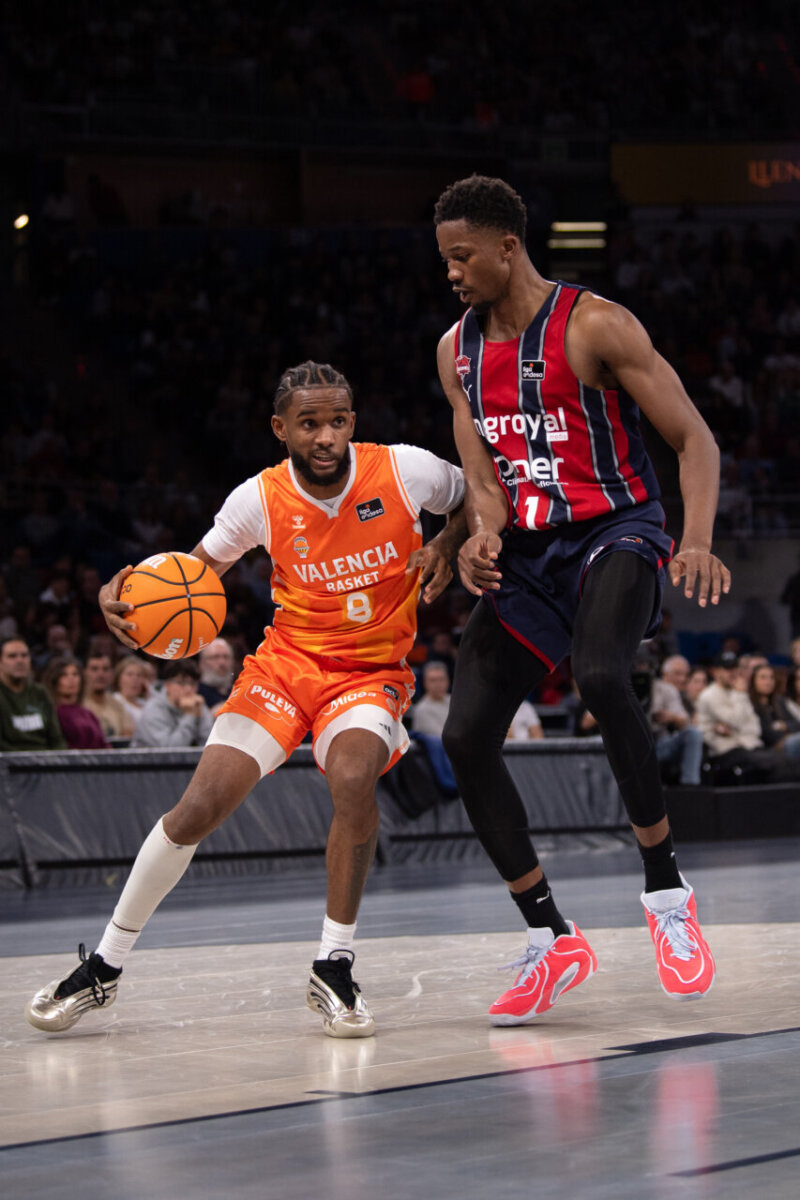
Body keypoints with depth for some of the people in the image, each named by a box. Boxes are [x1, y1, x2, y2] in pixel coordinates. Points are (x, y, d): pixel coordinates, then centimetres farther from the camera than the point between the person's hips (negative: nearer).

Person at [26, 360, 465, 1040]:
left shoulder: (403, 471, -13)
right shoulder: (260, 499, -9)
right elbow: (203, 565, 9)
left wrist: (445, 547, -13)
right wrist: (128, 589, -11)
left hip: (372, 671, -1)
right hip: (288, 659, 2)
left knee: (354, 778, -34)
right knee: (200, 807, -11)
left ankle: (334, 969, -18)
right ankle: (104, 967, 8)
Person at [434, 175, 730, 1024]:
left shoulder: (593, 325, -11)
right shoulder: (458, 351, 7)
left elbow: (694, 438, -12)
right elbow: (483, 477, 5)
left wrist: (696, 541, -28)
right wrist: (483, 536, -19)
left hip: (614, 532, -6)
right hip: (528, 551, 7)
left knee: (600, 676, -36)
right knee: (465, 738, -6)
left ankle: (666, 890, -19)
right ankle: (551, 942, 5)